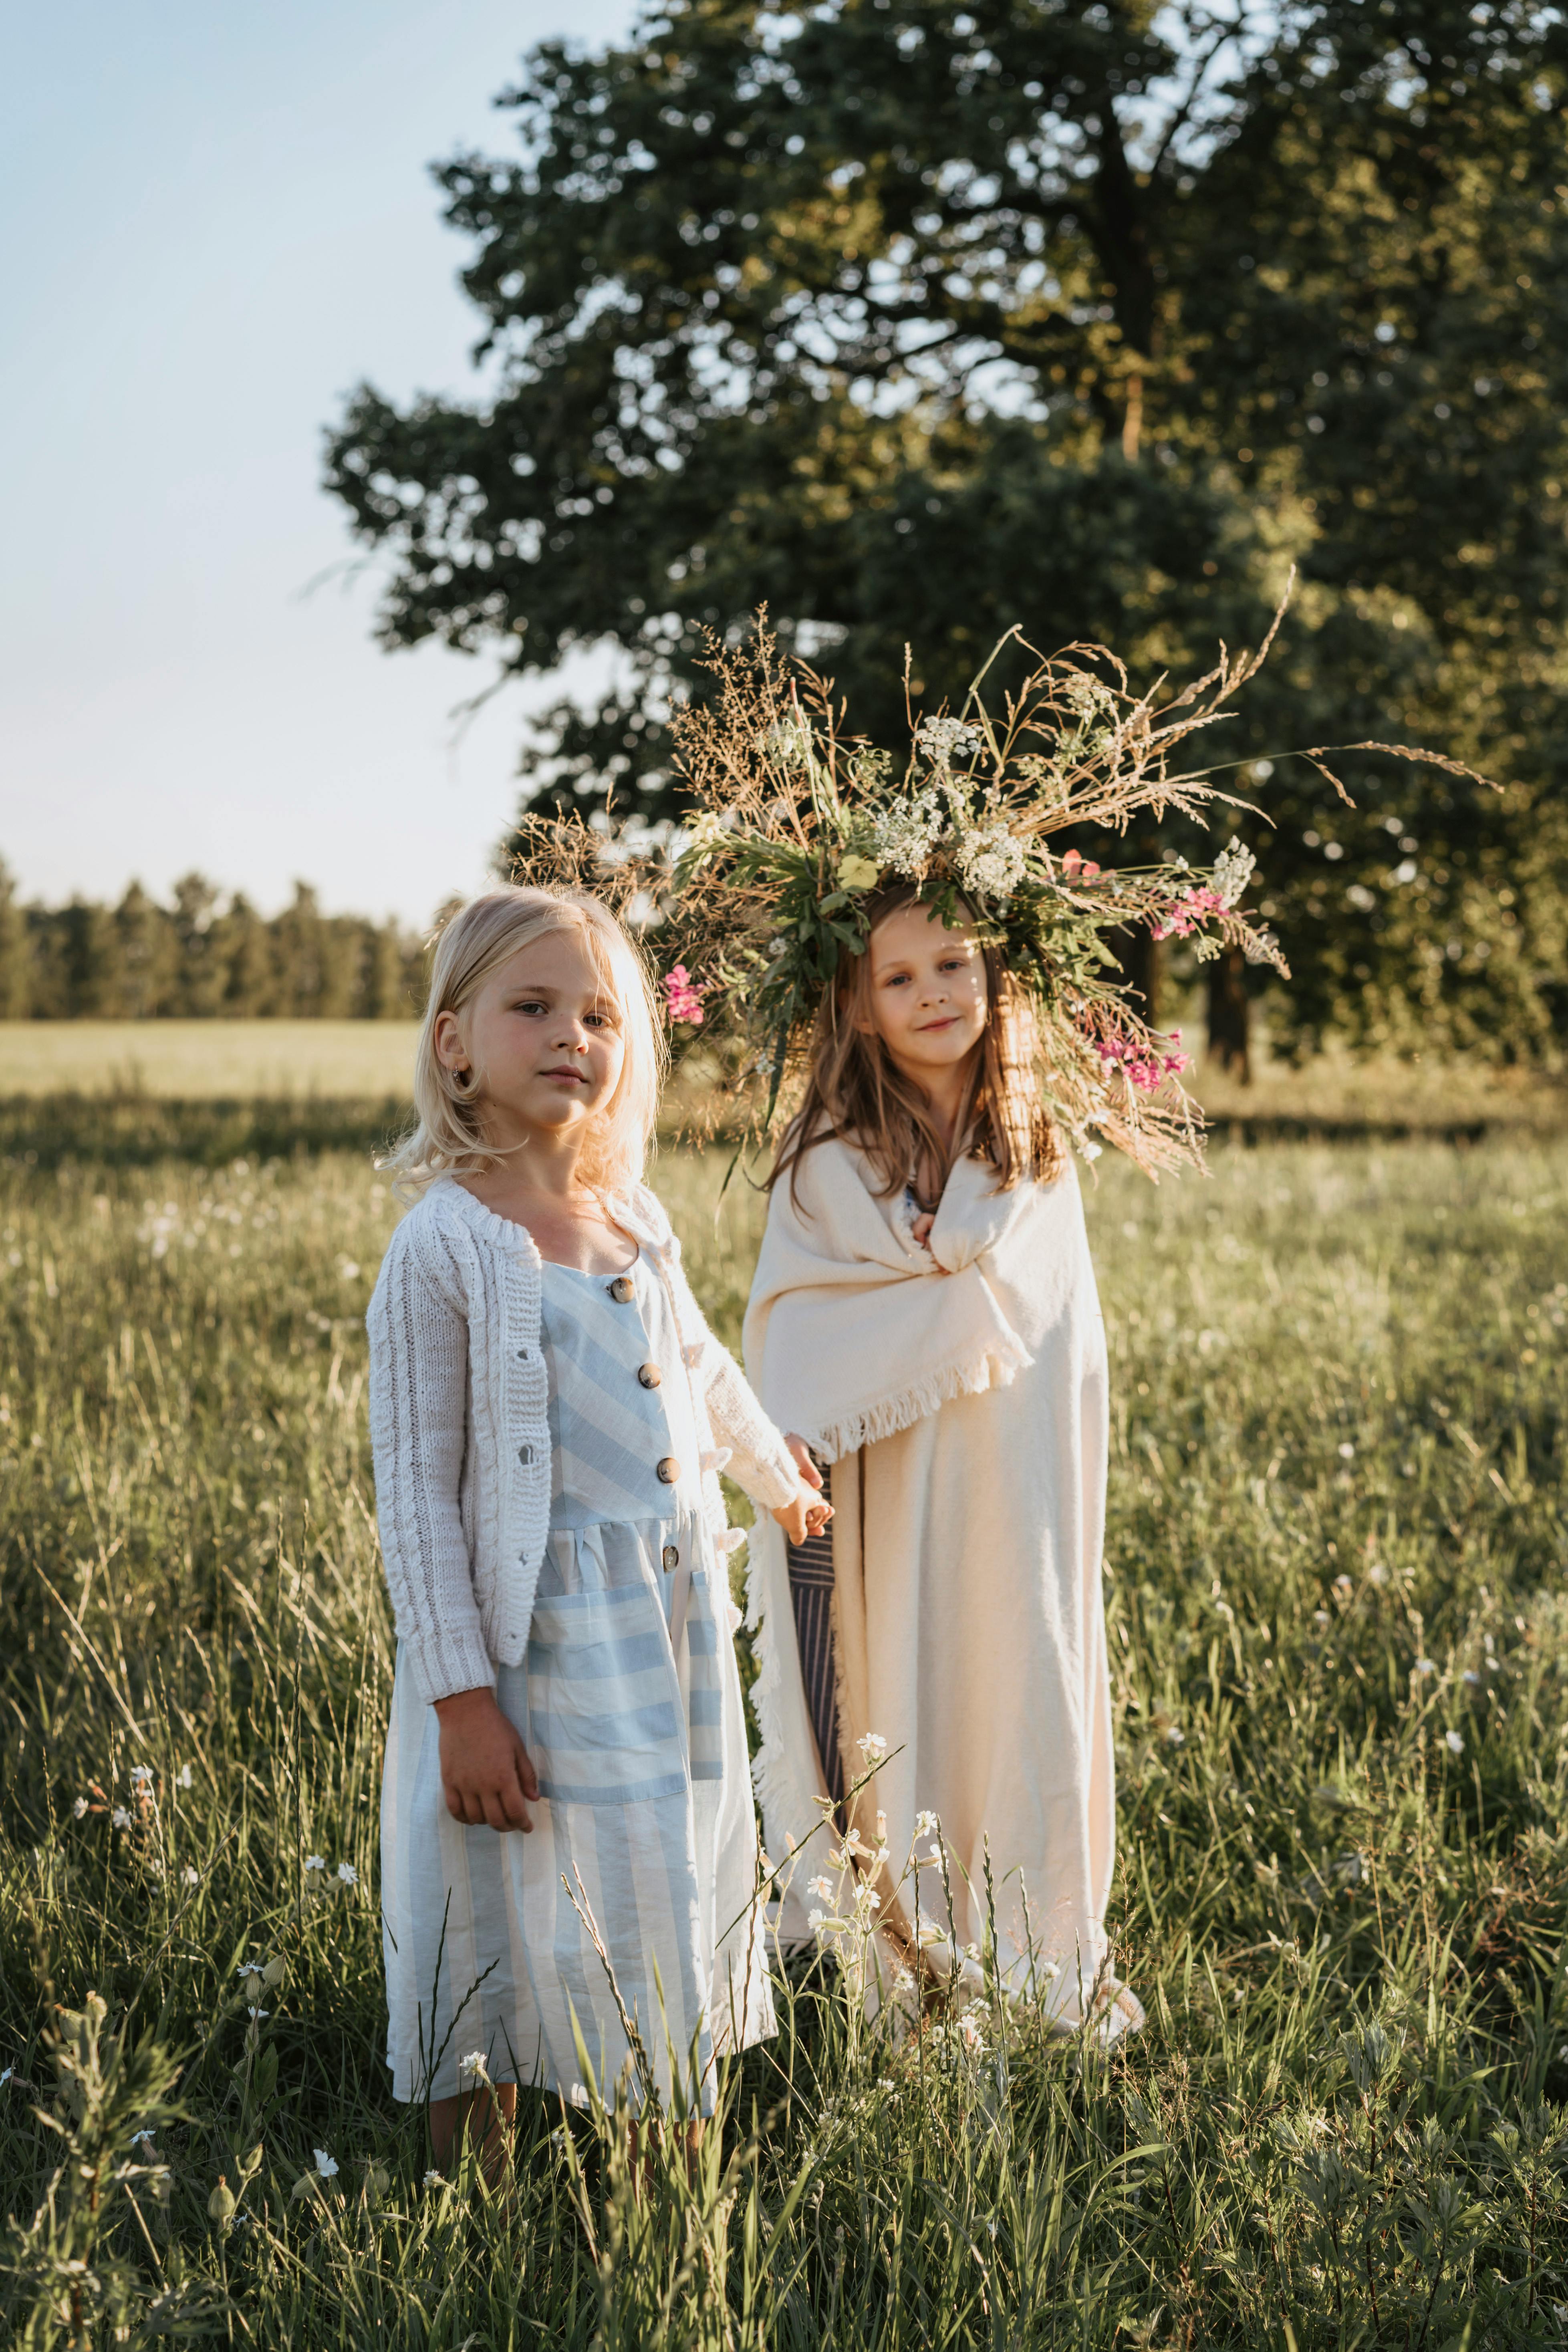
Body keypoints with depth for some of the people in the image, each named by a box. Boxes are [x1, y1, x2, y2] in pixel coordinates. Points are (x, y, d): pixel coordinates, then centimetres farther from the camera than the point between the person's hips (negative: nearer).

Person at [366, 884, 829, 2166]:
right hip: (540, 1642, -7)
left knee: (676, 1911, 14)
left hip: (678, 1629, 7)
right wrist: (460, 1700, -17)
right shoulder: (445, 1245, -13)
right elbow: (415, 1488, -14)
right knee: (524, 1941, 0)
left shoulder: (638, 1220, 7)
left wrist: (779, 1481, 43)